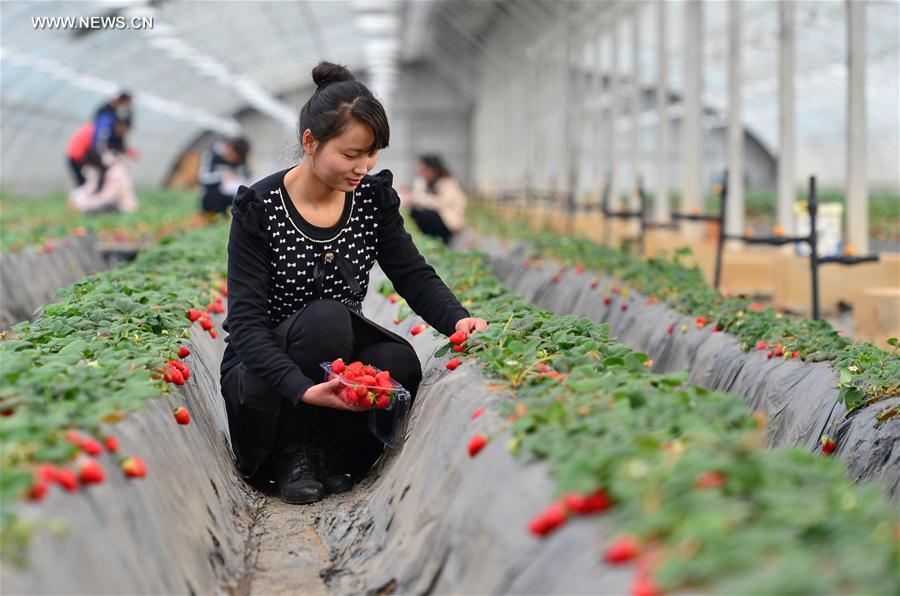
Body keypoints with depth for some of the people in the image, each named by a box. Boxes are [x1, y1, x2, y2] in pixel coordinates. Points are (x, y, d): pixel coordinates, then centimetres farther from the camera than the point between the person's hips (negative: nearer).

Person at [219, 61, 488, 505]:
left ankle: (328, 453, -4)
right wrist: (302, 388, -39)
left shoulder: (373, 197, -3)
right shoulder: (259, 208, -18)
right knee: (325, 317, -34)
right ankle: (292, 454, -14)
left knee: (400, 363, -28)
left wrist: (457, 319, -24)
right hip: (263, 371, -4)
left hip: (340, 359, 4)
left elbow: (415, 276, -1)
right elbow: (245, 321, -24)